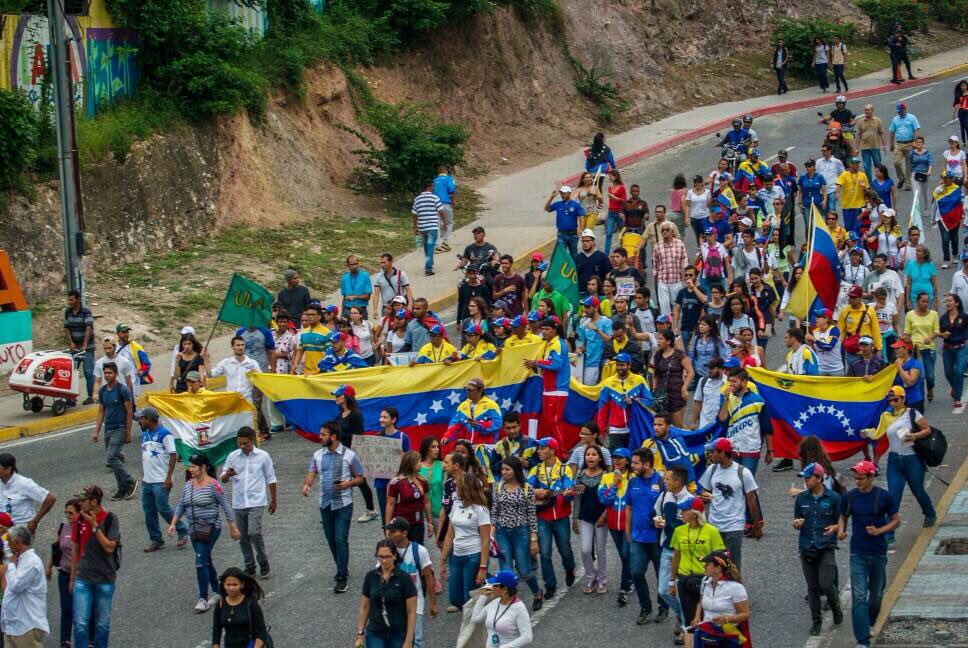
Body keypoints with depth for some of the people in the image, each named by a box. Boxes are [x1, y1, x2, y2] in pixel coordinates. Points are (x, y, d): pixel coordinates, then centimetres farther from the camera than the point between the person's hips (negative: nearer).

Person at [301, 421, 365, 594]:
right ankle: (342, 569, 31)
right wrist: (306, 485, -22)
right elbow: (311, 474, 0)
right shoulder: (318, 455, 5)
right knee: (331, 540, 12)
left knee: (341, 539, -11)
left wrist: (348, 483, -20)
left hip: (343, 504, -5)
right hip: (325, 503, 5)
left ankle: (342, 578, -8)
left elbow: (359, 478, 0)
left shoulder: (349, 455, -7)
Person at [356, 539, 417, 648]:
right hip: (375, 635, 3)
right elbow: (364, 607, 8)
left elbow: (411, 612, -10)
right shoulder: (370, 577, 0)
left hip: (399, 635, -2)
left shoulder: (404, 578, -11)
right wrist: (360, 634, 3)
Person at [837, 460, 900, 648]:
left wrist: (878, 531, -17)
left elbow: (895, 521, 0)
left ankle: (869, 623, 43)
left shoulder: (884, 497, -7)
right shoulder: (849, 497, -2)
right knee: (859, 597, -10)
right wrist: (840, 529, -8)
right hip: (858, 554, 0)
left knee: (876, 594, 16)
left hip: (878, 554, 0)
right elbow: (843, 517, 13)